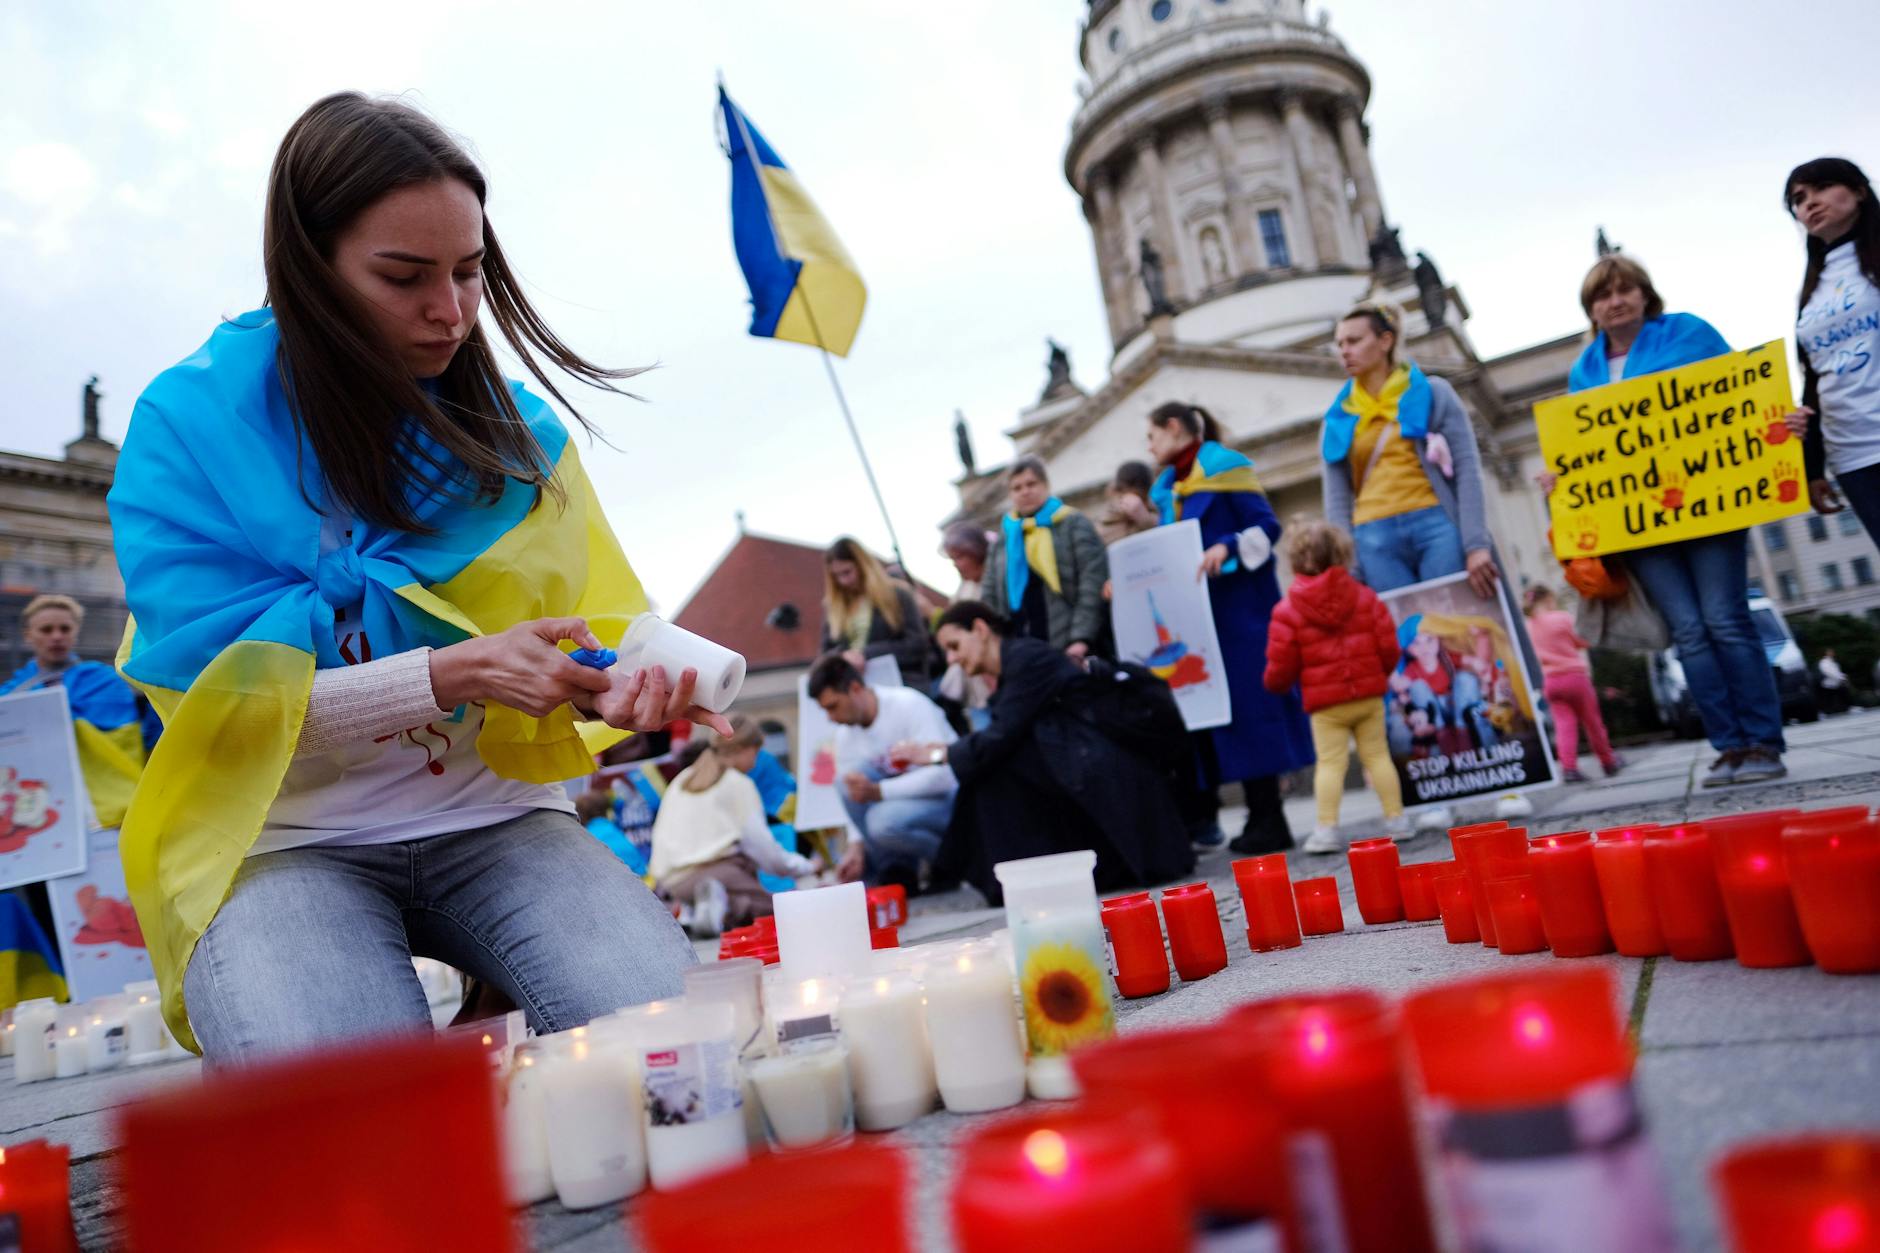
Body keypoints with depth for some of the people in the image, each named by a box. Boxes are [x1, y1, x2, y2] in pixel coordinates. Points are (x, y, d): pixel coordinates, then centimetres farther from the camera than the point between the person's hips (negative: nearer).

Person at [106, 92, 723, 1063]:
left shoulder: (514, 424, 3)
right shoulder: (190, 421, -6)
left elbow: (584, 624, 5)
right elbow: (227, 692, -10)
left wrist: (609, 689, -20)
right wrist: (455, 672, -24)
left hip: (491, 818, 2)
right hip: (285, 836, -2)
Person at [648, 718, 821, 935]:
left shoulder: (681, 779, 23)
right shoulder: (739, 783, 5)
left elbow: (660, 832, 20)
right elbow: (760, 841, 3)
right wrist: (804, 866, 16)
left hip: (671, 882, 6)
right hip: (719, 871, -6)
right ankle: (726, 907, -31)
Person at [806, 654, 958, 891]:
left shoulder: (909, 705, -19)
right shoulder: (846, 735, 0)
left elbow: (940, 776, -27)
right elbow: (855, 799, 4)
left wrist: (876, 791, -31)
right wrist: (857, 846, -12)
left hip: (951, 796, -7)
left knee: (883, 820, -33)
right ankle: (893, 870, -10)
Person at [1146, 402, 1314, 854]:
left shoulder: (1223, 466, -5)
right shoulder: (1168, 487, 17)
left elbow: (1267, 526, -10)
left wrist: (1227, 548, -26)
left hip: (1238, 609, -8)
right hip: (1193, 612, 8)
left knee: (1248, 703, -6)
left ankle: (1267, 821, 0)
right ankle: (1197, 818, 12)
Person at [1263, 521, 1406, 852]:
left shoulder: (1287, 610, -6)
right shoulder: (1364, 596, 5)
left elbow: (1282, 664, -5)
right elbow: (1388, 644, 3)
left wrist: (1274, 683, 17)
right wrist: (1380, 673, 22)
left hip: (1325, 703, -3)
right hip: (1369, 695, 3)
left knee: (1330, 762, -1)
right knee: (1377, 755, 10)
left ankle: (1326, 829, -5)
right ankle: (1396, 819, 13)